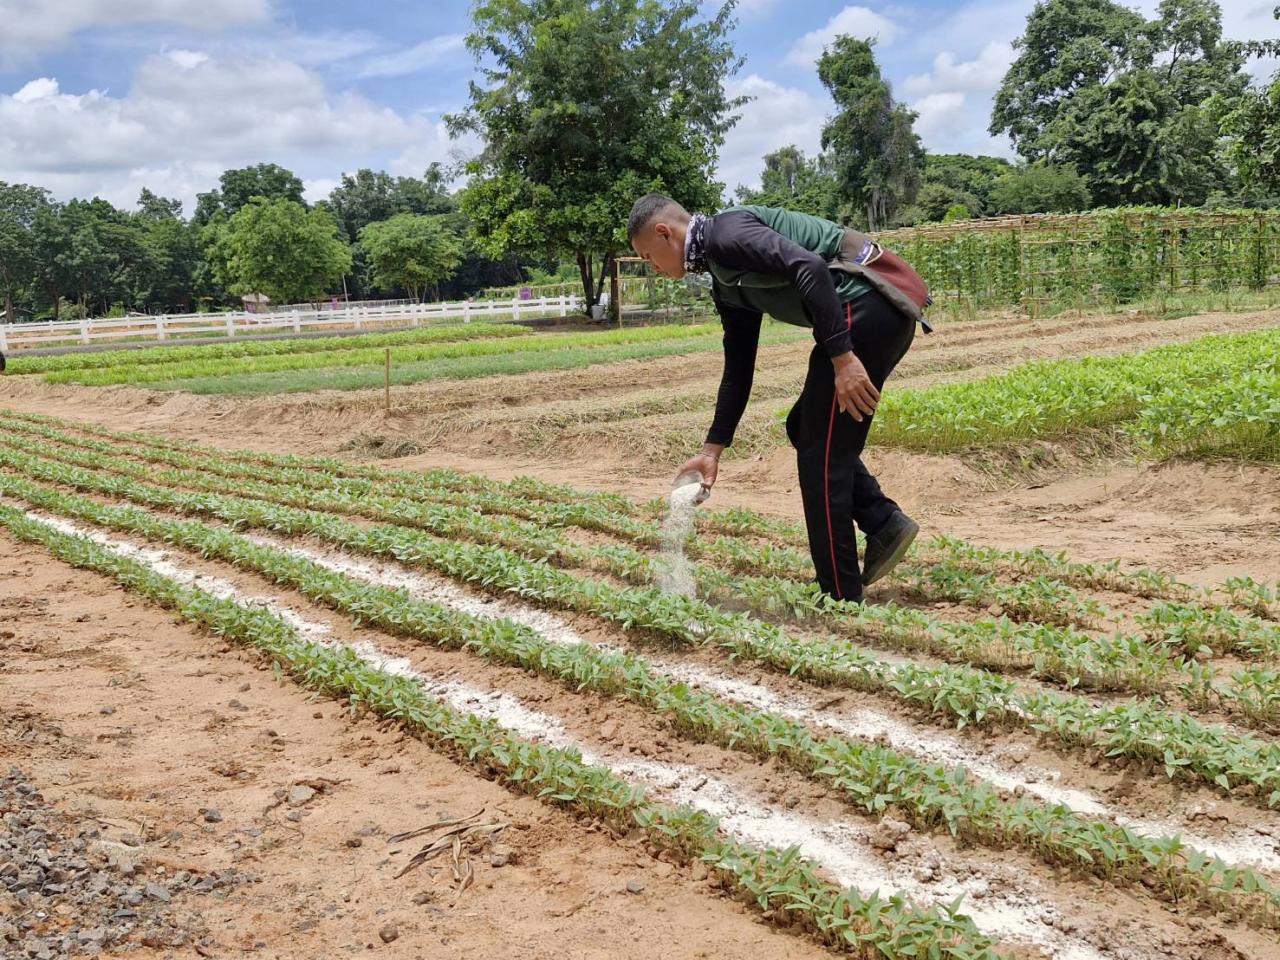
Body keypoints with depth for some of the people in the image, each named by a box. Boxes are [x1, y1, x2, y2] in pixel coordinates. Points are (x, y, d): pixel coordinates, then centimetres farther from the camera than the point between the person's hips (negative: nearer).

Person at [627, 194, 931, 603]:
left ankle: (841, 600, 5)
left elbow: (810, 267, -21)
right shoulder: (726, 286, 24)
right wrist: (713, 448, 27)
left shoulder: (725, 233, -7)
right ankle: (884, 523, 14)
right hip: (889, 311, 10)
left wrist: (841, 356, -24)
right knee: (805, 427, 22)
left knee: (822, 455, -3)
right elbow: (738, 368, 27)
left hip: (866, 302, -10)